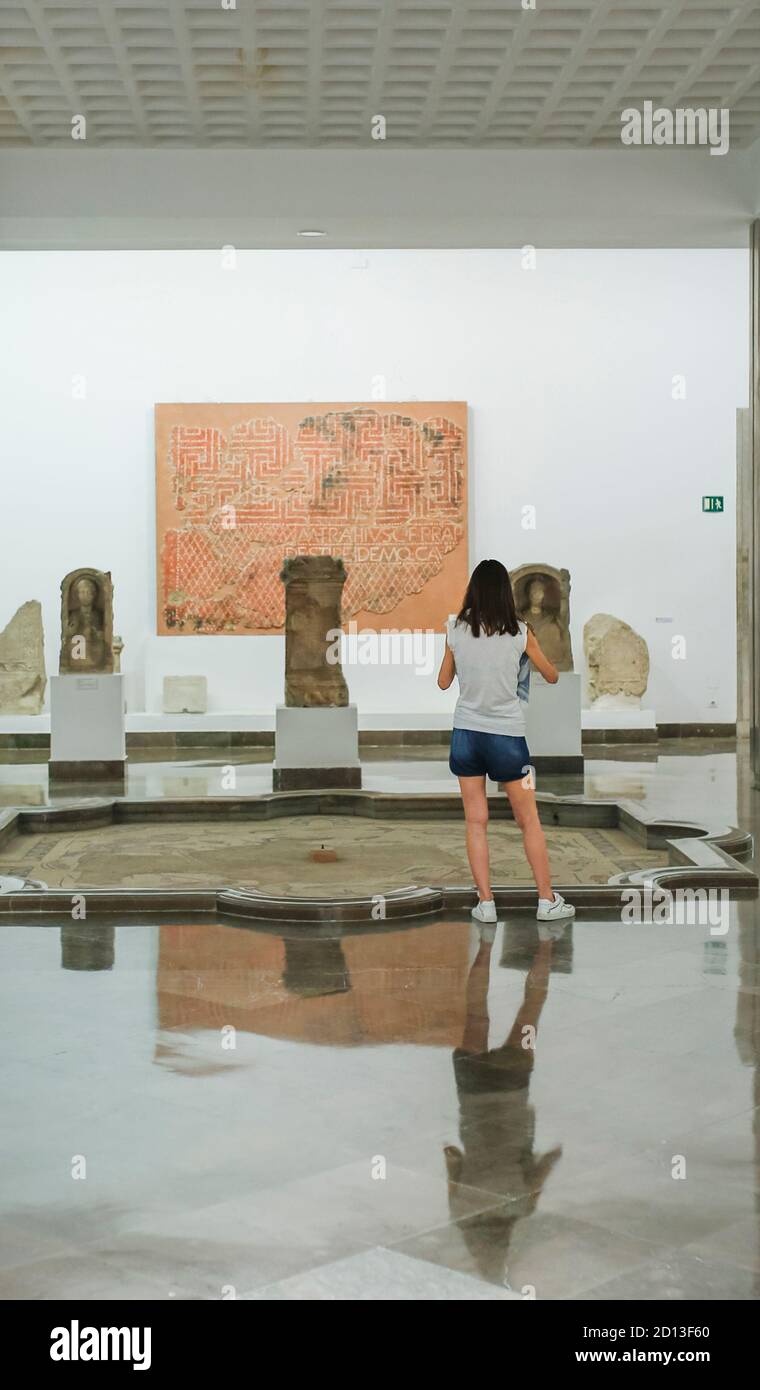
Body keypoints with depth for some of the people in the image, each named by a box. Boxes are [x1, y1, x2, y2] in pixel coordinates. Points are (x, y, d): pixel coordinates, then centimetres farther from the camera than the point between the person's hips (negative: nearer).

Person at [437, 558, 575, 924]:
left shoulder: (455, 630, -3)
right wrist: (531, 653, 27)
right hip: (507, 735, -1)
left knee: (476, 822, 7)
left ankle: (486, 903, 7)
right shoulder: (520, 632, -6)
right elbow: (552, 677, 9)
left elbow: (443, 682, 9)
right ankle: (547, 901, 14)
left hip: (466, 733, 1)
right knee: (529, 821, 9)